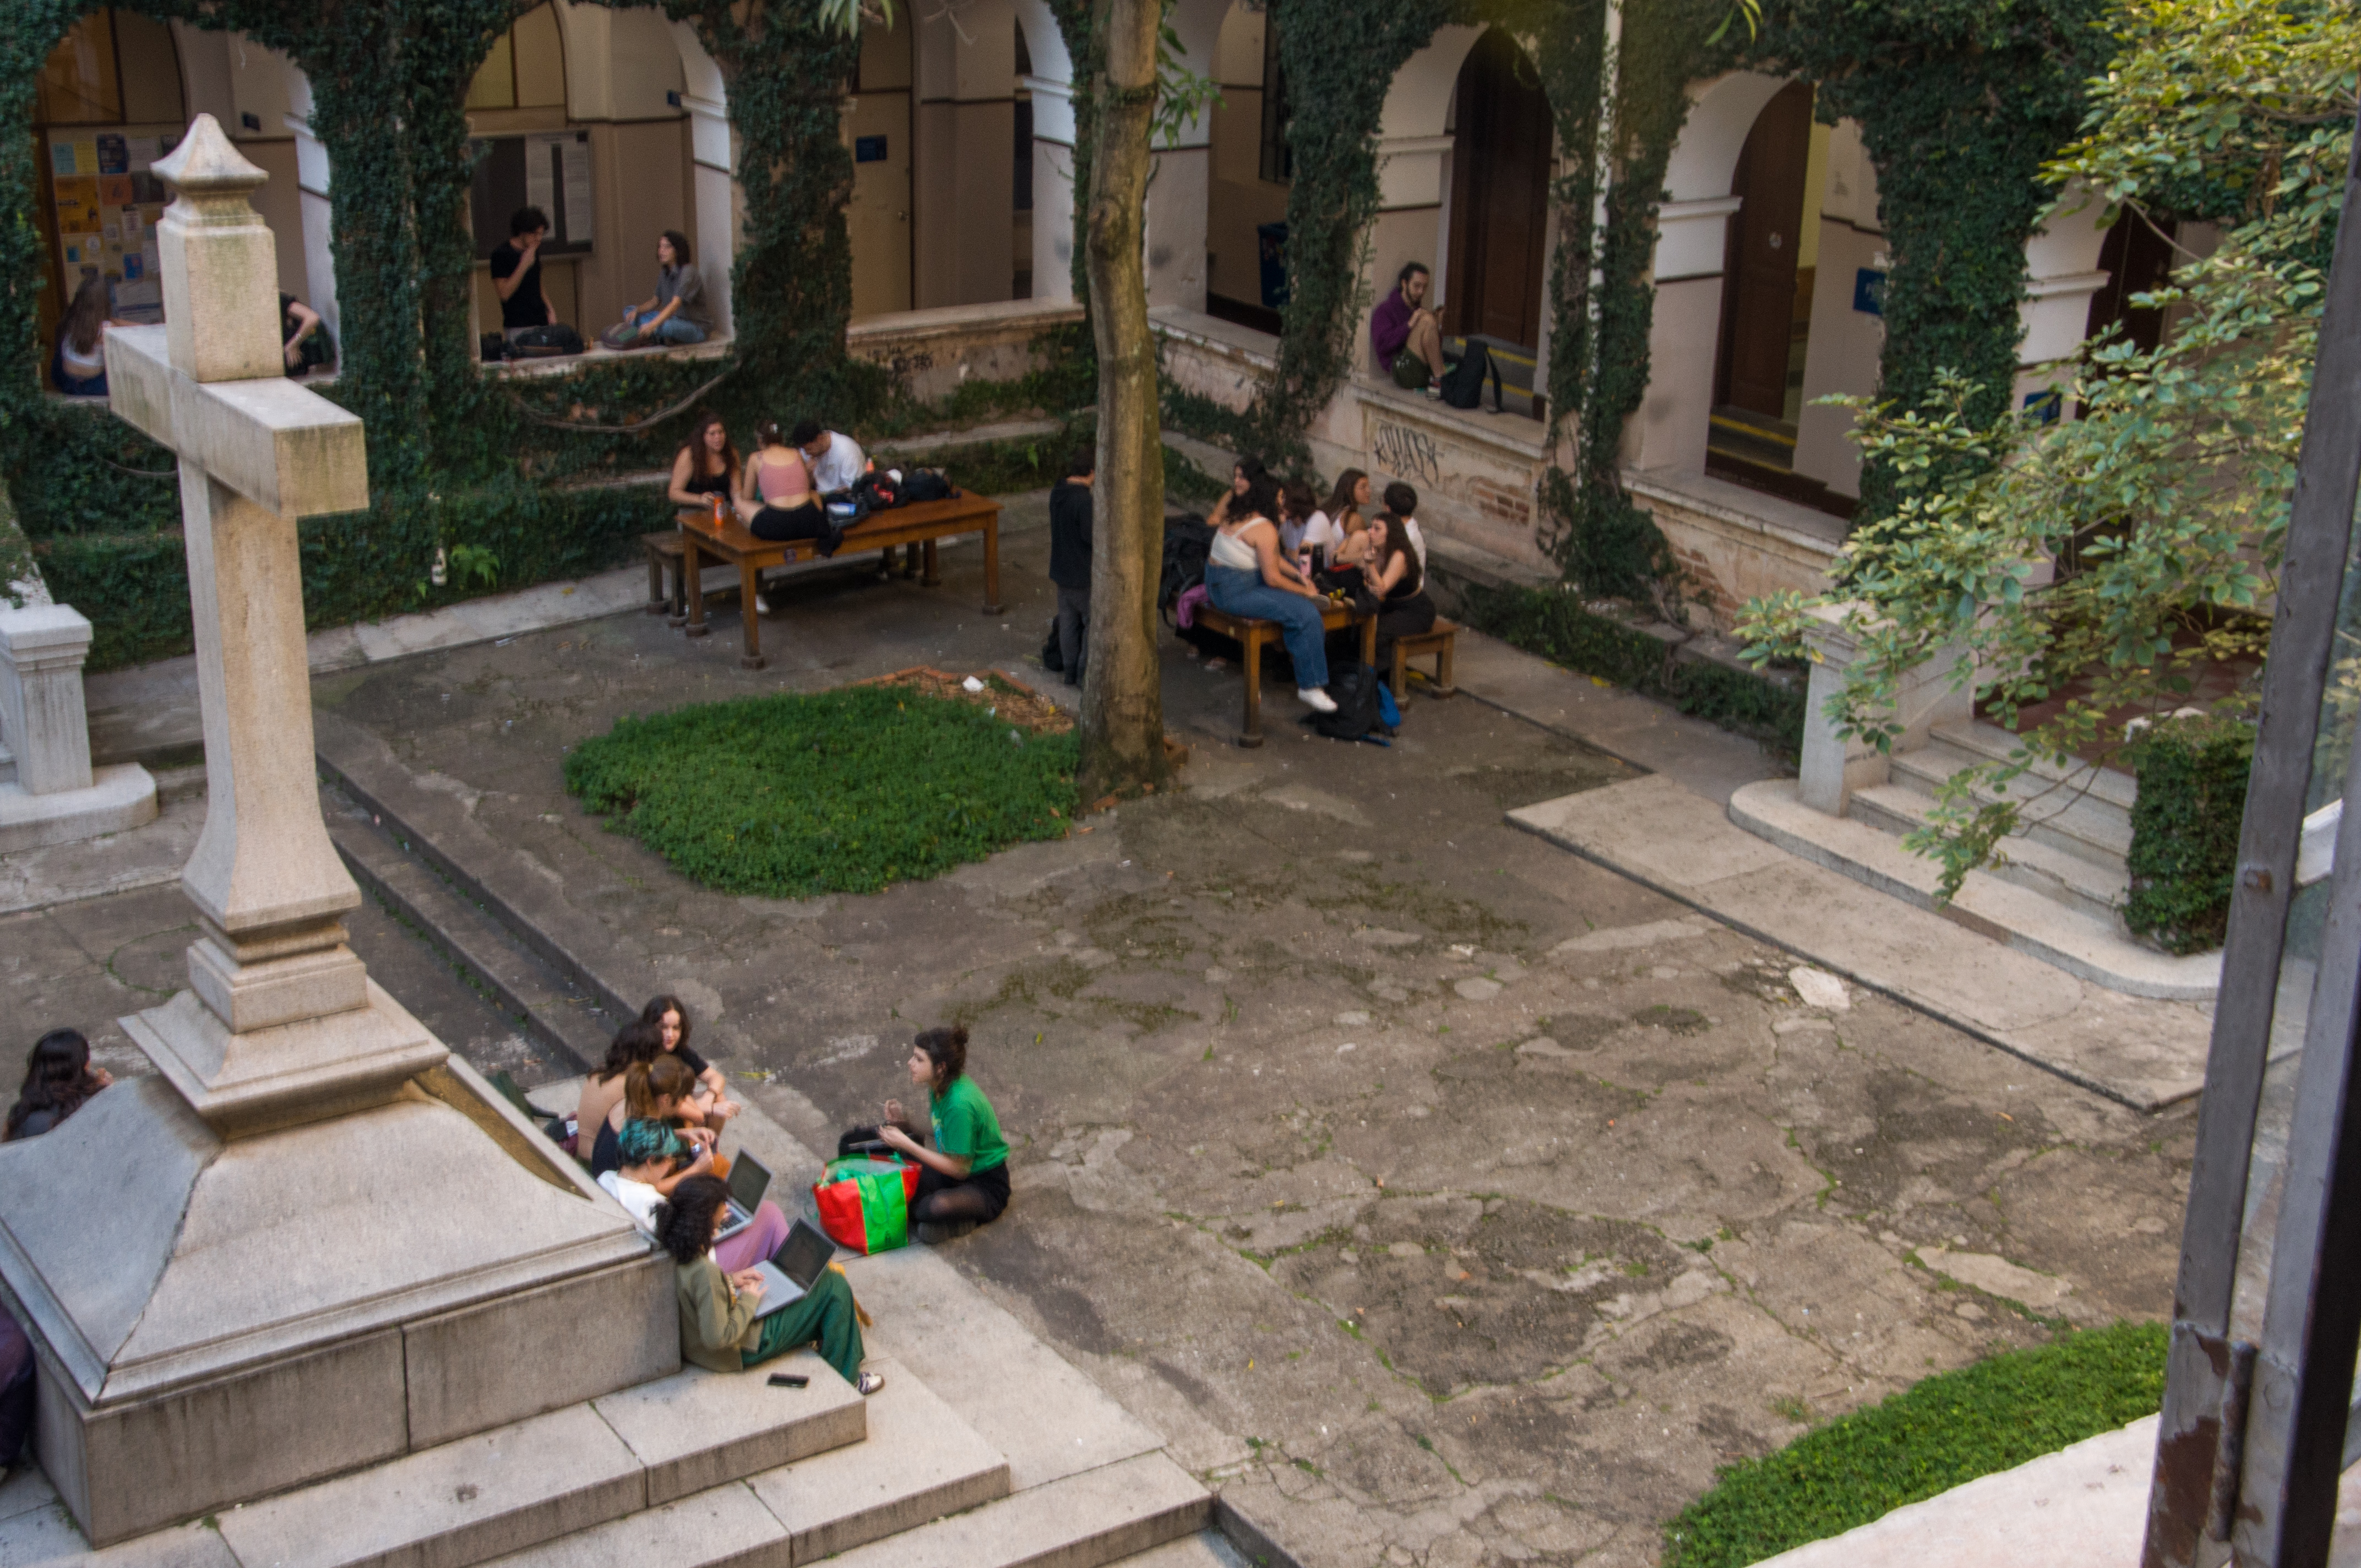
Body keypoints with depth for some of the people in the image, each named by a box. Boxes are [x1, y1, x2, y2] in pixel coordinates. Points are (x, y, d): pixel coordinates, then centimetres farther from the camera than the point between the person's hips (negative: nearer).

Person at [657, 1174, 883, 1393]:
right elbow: (718, 1337, -33)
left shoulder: (677, 1248, -11)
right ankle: (844, 1378, 15)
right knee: (834, 1286, -1)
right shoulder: (704, 1272, -38)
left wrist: (730, 1280, 0)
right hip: (746, 1349, -9)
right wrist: (748, 1301, -19)